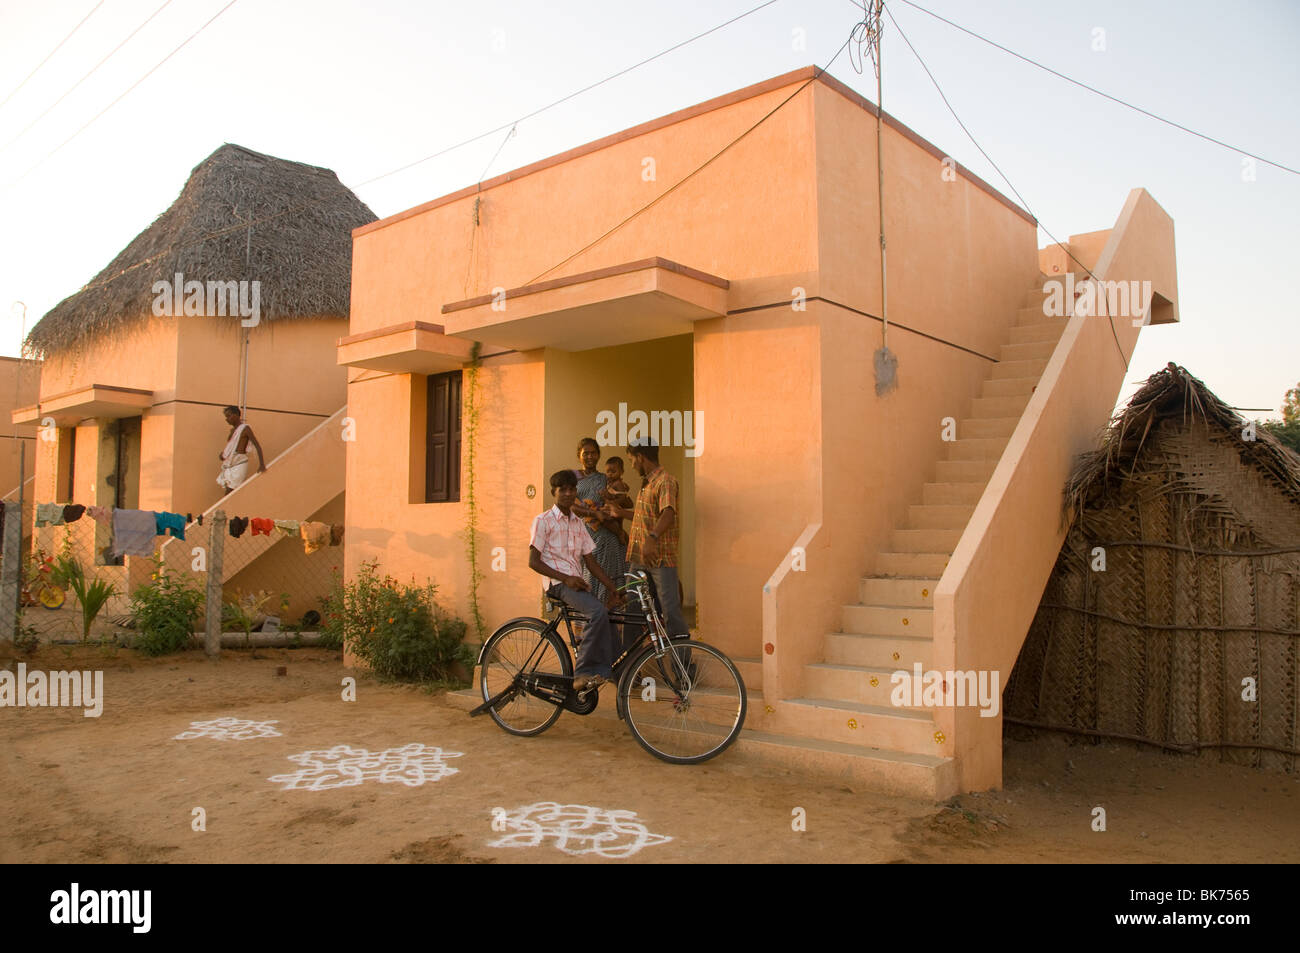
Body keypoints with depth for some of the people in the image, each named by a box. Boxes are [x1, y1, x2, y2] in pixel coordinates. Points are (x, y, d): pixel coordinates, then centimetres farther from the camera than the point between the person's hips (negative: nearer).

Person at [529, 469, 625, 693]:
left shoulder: (578, 524, 19)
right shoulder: (543, 521, 0)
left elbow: (590, 561, 18)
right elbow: (534, 562, -6)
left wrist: (611, 587, 5)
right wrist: (565, 578, -16)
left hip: (576, 582, 7)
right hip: (557, 583, -7)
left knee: (608, 621, -11)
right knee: (599, 611, -30)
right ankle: (584, 672, -26)